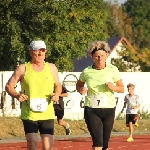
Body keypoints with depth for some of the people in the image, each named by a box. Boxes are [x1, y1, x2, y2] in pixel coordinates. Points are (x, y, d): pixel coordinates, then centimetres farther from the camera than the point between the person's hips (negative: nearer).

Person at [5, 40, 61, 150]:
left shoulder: (51, 68, 8)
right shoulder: (23, 69, 0)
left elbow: (57, 85, 21)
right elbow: (9, 86, 5)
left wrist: (57, 94, -1)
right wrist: (17, 95, -15)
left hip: (47, 115, 2)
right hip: (29, 115, -2)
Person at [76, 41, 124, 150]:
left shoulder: (113, 70, -1)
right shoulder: (87, 71, -1)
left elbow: (122, 88, 5)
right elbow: (79, 85, 17)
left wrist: (113, 87, -16)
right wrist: (81, 90, -6)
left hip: (109, 109, 2)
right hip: (91, 110, -2)